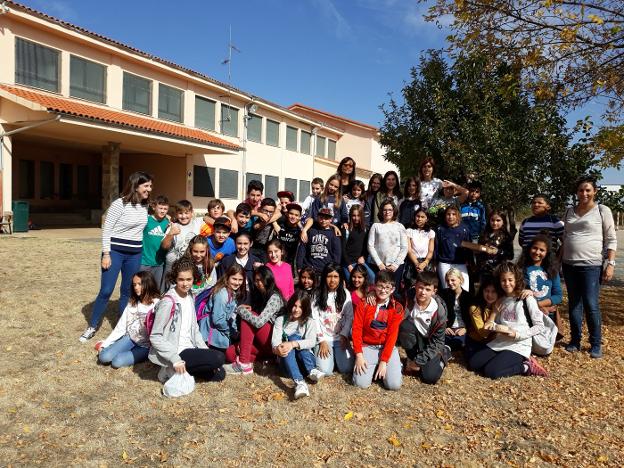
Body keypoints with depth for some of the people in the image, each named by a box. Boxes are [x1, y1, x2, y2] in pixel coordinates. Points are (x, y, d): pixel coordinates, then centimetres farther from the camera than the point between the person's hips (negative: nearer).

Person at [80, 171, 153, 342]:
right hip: (115, 252, -5)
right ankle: (92, 327, 16)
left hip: (135, 255, 5)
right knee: (106, 291, -2)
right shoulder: (119, 204, -12)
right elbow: (106, 230, -11)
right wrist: (106, 254, -14)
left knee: (127, 291, 12)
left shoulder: (145, 206, 4)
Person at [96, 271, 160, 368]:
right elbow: (121, 325, 6)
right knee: (104, 357, -13)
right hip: (130, 338, 5)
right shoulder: (132, 302, 4)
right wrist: (105, 344, 2)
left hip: (146, 346, -5)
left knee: (117, 362, -21)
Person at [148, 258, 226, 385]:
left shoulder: (190, 296, 3)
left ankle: (181, 368, 9)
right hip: (176, 352, -7)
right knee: (219, 358, -18)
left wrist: (206, 352, 0)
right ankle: (171, 370, -6)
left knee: (219, 374, 2)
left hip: (189, 349, 7)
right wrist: (175, 359, -22)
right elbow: (155, 337, -19)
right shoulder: (168, 302, -20)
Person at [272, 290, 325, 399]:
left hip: (305, 361, -1)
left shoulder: (310, 322, 5)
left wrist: (293, 344, -34)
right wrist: (277, 349, -34)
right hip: (286, 360, 1)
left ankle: (311, 371, -34)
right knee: (287, 348, -31)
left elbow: (312, 342, -14)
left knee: (294, 337, -25)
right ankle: (299, 383, -50)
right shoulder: (280, 320, 8)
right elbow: (275, 340, -8)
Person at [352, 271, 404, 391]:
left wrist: (384, 361, -16)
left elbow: (392, 335, -9)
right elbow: (356, 329, -6)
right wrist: (359, 355, -14)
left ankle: (394, 365, 15)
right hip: (367, 347, 0)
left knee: (394, 384, -18)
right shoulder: (364, 303, -4)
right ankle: (372, 367, 14)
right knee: (361, 383, -18)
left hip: (387, 347, 0)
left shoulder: (397, 308, -5)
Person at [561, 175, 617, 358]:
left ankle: (596, 344, 11)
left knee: (591, 304, -6)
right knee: (574, 304, 10)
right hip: (569, 265, 4)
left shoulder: (602, 210, -1)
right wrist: (558, 260, 13)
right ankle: (575, 341, 20)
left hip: (592, 265, -4)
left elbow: (611, 240, -2)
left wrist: (610, 263, -10)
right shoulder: (569, 212, 11)